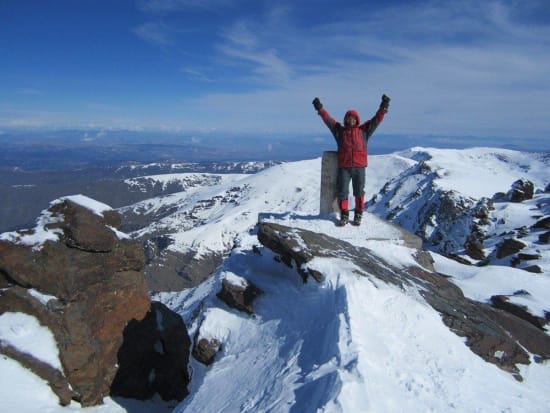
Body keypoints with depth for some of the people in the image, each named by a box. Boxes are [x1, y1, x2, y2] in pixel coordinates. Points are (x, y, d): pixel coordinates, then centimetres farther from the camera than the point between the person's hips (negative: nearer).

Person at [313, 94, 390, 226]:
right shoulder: (339, 130, 9)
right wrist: (320, 108, -7)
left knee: (359, 192, 6)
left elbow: (376, 120, 2)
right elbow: (328, 119, 3)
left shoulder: (364, 130, 9)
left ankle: (358, 216, 18)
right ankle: (344, 216, 13)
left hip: (359, 167, 0)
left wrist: (383, 107, -9)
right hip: (344, 167, 0)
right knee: (342, 192, 2)